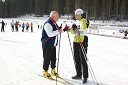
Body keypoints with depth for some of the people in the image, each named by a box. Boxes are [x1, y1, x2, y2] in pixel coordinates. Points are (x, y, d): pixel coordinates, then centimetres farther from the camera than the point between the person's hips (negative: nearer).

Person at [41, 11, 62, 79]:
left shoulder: (54, 23, 11)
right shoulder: (48, 24, -20)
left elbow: (57, 31, 24)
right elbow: (50, 34, -31)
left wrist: (62, 29, 8)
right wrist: (58, 31, -27)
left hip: (53, 44, 9)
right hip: (47, 44, -9)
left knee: (53, 58, 14)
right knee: (47, 59, -1)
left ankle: (53, 71, 29)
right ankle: (45, 72, 13)